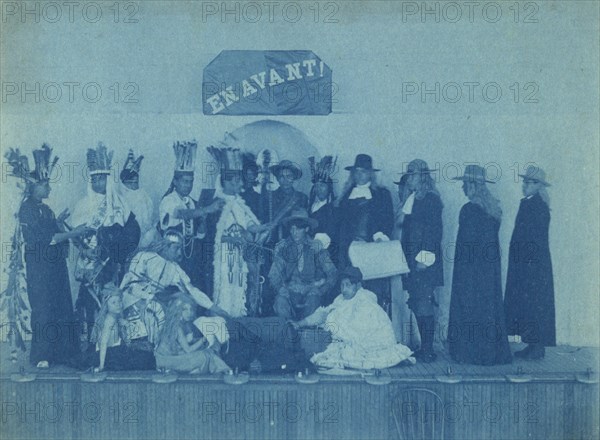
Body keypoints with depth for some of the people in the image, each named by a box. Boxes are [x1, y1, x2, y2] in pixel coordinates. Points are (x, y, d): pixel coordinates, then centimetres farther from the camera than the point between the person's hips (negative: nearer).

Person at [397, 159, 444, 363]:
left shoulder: (431, 199, -7)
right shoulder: (410, 199, 17)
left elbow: (434, 230, -13)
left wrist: (424, 259, -17)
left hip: (424, 262, -8)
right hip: (411, 261, 8)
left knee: (424, 306, -8)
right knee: (417, 306, 8)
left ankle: (428, 351, -4)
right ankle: (424, 348, 14)